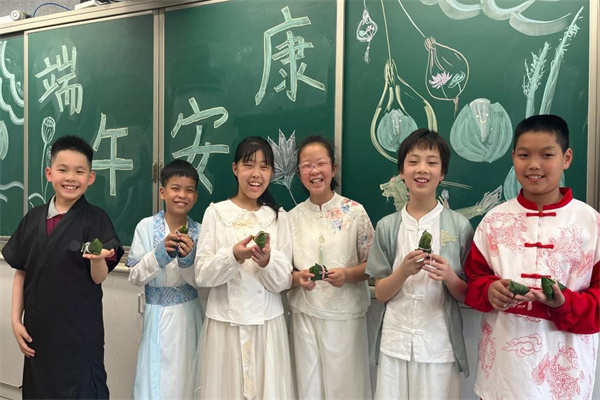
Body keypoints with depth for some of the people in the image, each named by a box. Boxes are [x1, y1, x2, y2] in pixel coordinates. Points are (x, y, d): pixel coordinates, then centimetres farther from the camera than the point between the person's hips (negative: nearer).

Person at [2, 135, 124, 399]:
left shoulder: (96, 219, -10)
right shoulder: (33, 218, 3)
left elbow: (99, 278, -11)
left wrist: (98, 258, -32)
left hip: (80, 331, -4)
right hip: (37, 328, 4)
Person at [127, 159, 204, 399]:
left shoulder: (199, 232, -4)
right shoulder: (146, 227, -8)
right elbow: (135, 277, -7)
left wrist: (187, 259, -21)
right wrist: (161, 253, -22)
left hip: (189, 316, 2)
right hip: (158, 316, -1)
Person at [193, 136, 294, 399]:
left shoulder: (279, 217, 2)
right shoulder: (216, 212, -3)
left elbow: (283, 282, -2)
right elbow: (202, 275, -6)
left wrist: (267, 261, -22)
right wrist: (233, 256, -24)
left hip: (266, 323, 1)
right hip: (225, 322, -1)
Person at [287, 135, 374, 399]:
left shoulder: (354, 212, -6)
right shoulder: (293, 217, 2)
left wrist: (347, 274, -19)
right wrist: (297, 278, -13)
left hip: (346, 315, -2)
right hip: (305, 315, 2)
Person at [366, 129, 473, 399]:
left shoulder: (459, 226, -5)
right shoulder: (387, 226, -1)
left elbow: (468, 295, 1)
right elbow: (381, 293, 1)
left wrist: (449, 277, -19)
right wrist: (404, 271, -17)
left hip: (440, 345, -1)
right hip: (396, 343, 1)